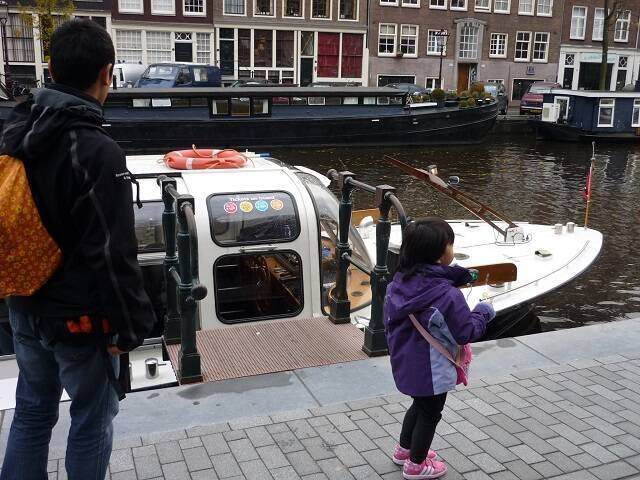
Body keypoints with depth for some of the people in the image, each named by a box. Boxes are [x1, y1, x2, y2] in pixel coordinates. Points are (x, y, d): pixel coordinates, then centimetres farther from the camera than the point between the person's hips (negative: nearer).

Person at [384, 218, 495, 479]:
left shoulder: (401, 280, -8)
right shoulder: (447, 295, -29)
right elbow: (466, 332, -22)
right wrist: (483, 313, -1)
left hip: (406, 362, 7)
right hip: (430, 369, -7)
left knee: (420, 404, 29)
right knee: (430, 412, 15)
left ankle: (404, 450, 46)